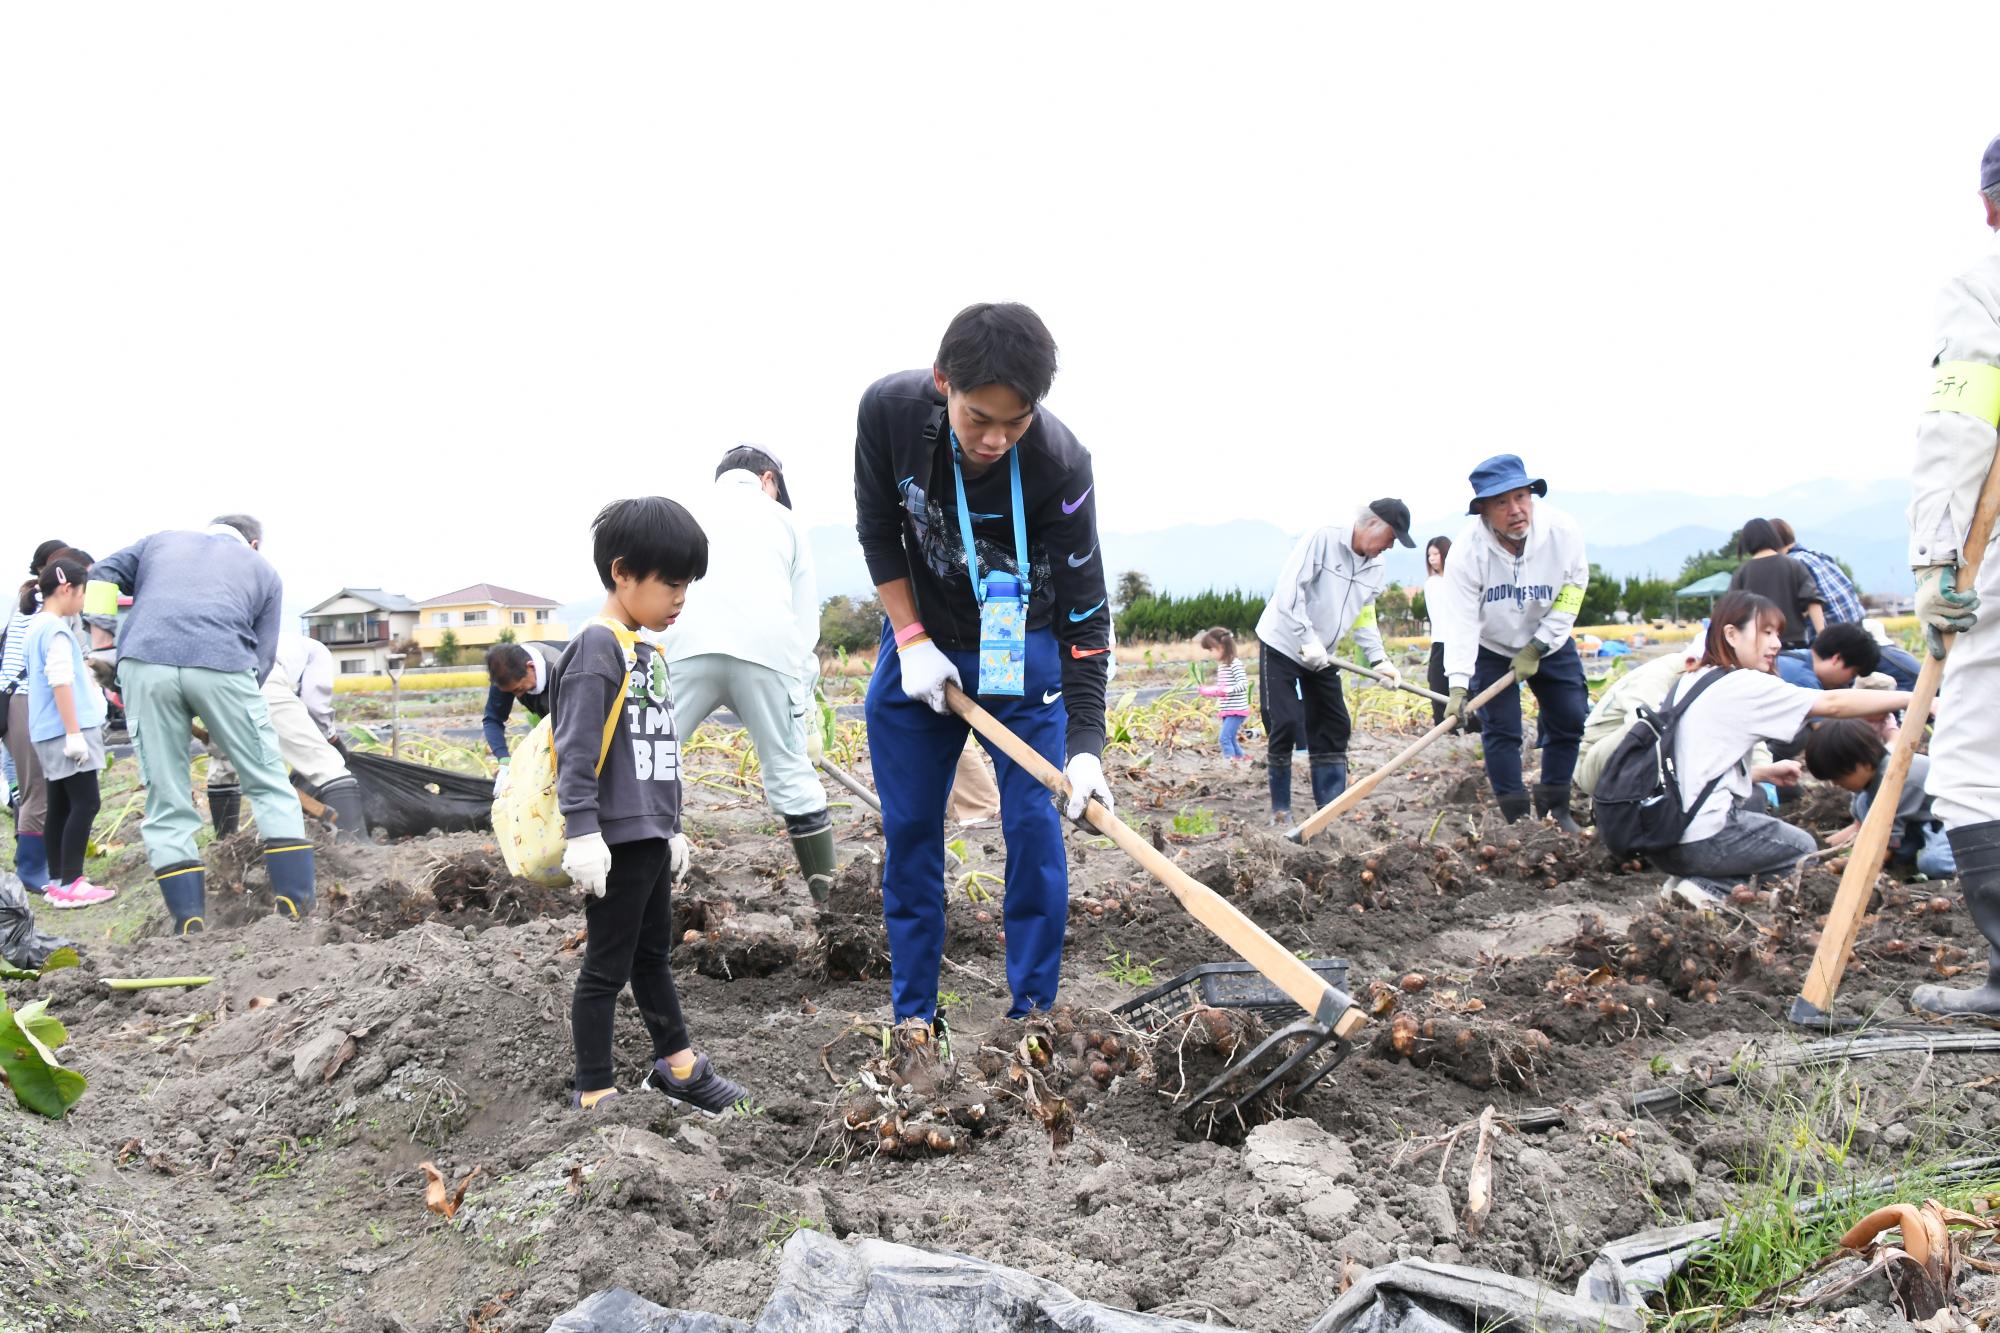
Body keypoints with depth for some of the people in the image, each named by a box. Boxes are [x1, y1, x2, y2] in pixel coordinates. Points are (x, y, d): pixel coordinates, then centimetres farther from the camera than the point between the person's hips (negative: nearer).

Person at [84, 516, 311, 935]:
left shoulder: (160, 541, 32)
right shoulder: (262, 569, 27)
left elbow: (98, 581, 20)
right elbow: (263, 655, 19)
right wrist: (223, 725, 23)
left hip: (144, 664, 2)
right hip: (223, 664, -2)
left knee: (167, 804, 9)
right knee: (270, 788, 9)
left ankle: (190, 926, 6)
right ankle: (298, 912, 4)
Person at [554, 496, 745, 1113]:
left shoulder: (648, 651, 15)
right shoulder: (598, 646, -14)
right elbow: (576, 749, -19)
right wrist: (582, 832, -23)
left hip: (650, 839, 9)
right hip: (615, 841, -9)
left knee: (654, 954, 21)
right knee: (606, 968, 1)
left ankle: (676, 1066, 34)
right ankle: (594, 1095, 11)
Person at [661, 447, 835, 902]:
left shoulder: (688, 512, 29)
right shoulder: (782, 519, 26)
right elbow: (806, 619, 22)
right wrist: (806, 706, 23)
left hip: (689, 647, 0)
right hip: (768, 651, 0)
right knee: (792, 777, 7)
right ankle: (829, 894, 10)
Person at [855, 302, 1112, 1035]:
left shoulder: (1061, 463, -28)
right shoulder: (888, 410, -22)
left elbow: (1084, 609, -24)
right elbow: (878, 528, -5)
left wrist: (1086, 745, -29)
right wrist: (911, 641, -11)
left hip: (1024, 653, -2)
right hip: (920, 645, 2)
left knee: (1034, 828, -6)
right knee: (909, 829, 4)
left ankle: (1033, 1013, 8)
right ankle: (913, 1015, 16)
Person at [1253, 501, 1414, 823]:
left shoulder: (1377, 568, 2)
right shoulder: (1323, 539, -21)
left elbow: (1364, 617, 8)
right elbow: (1289, 589, -27)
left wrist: (1379, 660, -6)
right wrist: (1307, 639, -30)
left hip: (1322, 656, 7)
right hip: (1282, 644, -7)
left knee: (1334, 726, 4)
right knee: (1284, 724, -10)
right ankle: (1280, 809, 2)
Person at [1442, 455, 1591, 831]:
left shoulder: (1563, 531, -24)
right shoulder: (1468, 550, -29)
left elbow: (1573, 588, -11)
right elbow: (1461, 621, -30)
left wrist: (1537, 648, -15)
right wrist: (1458, 684, -39)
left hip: (1550, 643, 3)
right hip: (1492, 648, -2)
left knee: (1571, 720, 4)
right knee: (1501, 729, -8)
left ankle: (1554, 806, 21)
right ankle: (1517, 818, 2)